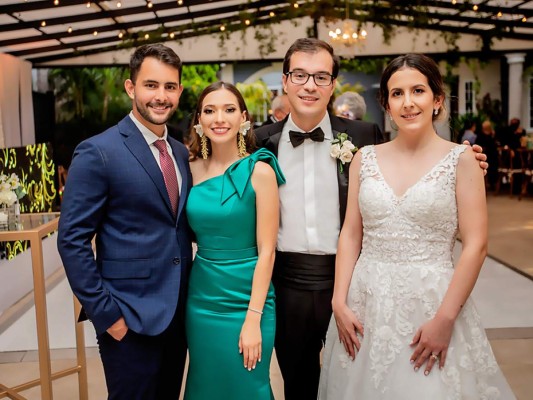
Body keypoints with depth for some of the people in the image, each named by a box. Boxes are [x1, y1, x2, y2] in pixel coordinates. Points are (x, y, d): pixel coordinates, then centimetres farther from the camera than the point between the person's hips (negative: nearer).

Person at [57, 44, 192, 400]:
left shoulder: (181, 153, 8)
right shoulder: (97, 153, -13)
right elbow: (72, 240, -14)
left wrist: (189, 297, 7)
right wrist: (105, 314, -14)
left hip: (178, 313, 6)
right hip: (129, 320, -6)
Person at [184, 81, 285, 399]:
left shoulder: (259, 170, -12)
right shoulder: (193, 169, 1)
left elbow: (266, 250, -13)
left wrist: (253, 319, -15)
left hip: (245, 299, -4)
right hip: (201, 298, 4)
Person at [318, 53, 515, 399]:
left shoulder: (460, 159, -4)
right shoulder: (365, 158, 5)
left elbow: (476, 245, -8)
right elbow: (351, 235, 5)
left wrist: (445, 319, -14)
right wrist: (340, 302, -3)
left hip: (433, 302, -2)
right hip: (366, 304, 3)